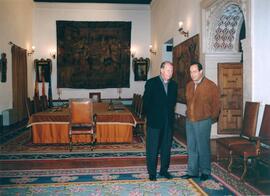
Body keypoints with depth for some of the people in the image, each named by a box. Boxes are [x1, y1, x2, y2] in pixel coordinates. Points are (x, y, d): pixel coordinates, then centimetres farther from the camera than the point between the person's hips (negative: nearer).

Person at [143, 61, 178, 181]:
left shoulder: (173, 85, 8)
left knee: (166, 147, 12)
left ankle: (164, 170, 26)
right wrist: (150, 117, -3)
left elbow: (173, 101, 15)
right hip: (154, 121, -4)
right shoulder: (151, 83, -6)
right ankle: (152, 172, 14)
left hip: (168, 122, 5)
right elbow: (146, 102, -5)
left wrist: (170, 115, 8)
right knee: (152, 149, 3)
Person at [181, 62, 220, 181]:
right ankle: (192, 171, 22)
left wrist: (211, 119, 2)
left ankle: (205, 172, 20)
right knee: (191, 148, 11)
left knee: (203, 148, 3)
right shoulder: (189, 85, 9)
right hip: (189, 121, 6)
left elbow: (216, 104, -4)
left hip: (203, 122, -6)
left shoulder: (211, 86, -9)